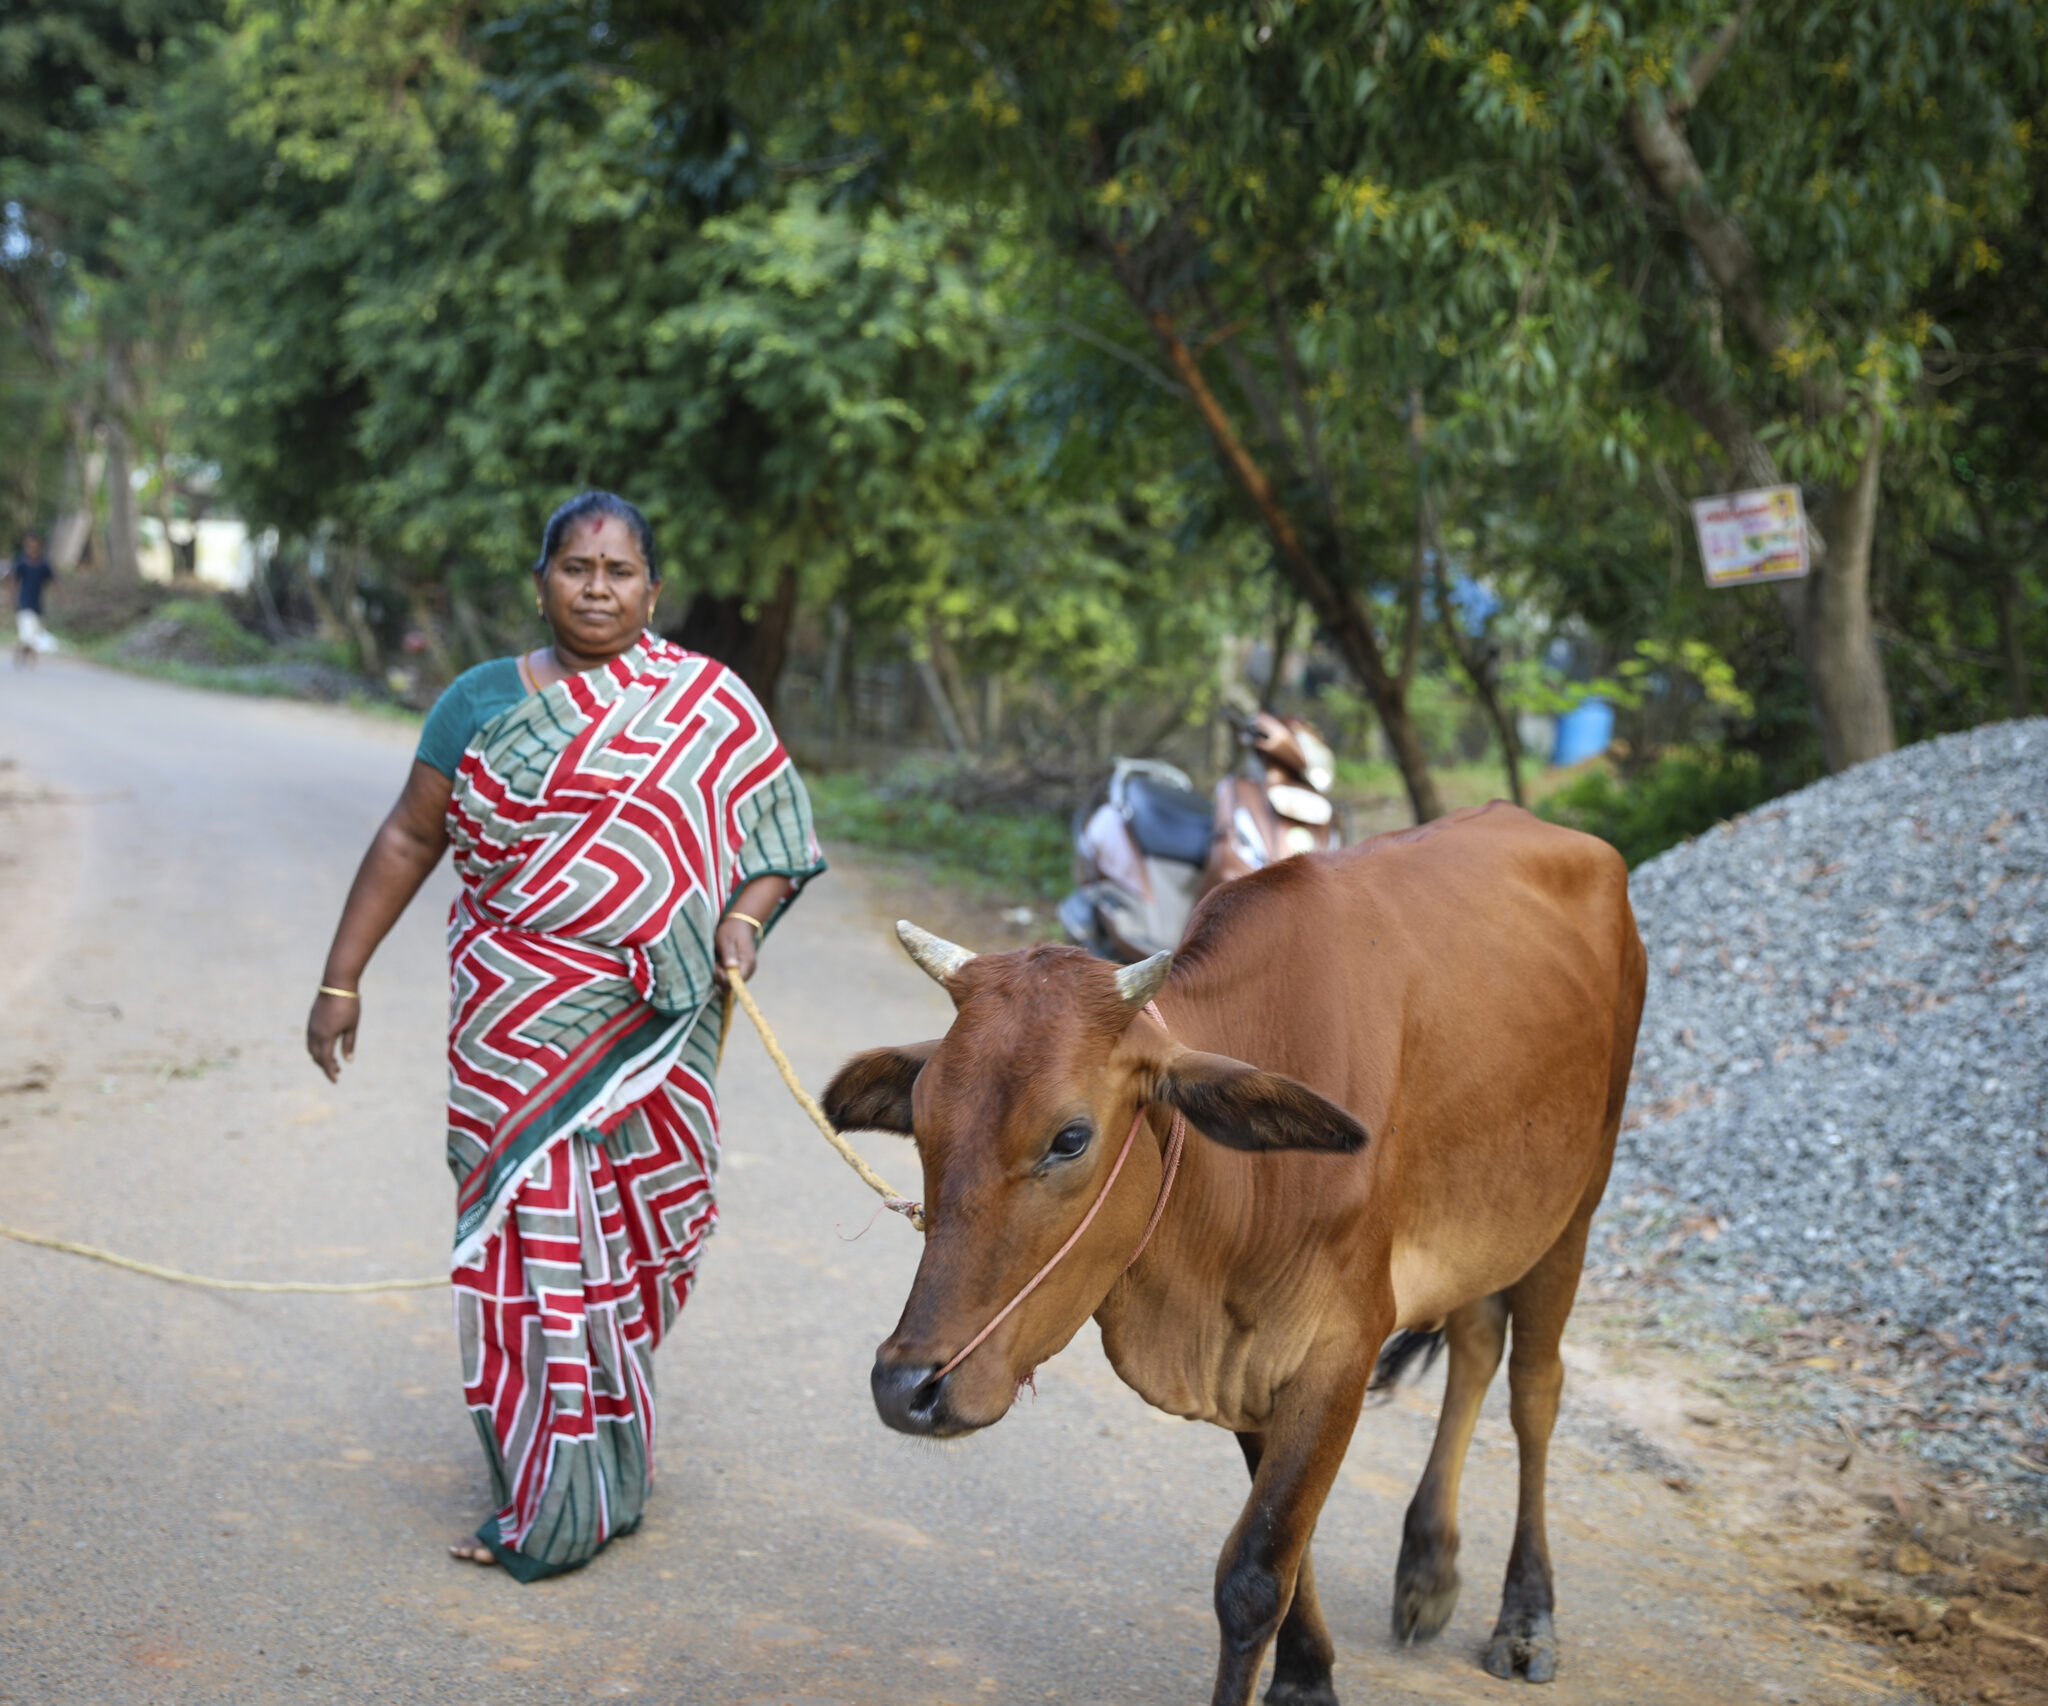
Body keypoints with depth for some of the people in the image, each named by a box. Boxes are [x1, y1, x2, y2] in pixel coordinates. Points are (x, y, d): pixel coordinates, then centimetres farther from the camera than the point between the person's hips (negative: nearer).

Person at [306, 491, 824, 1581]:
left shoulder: (711, 707, 3)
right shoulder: (482, 702, 6)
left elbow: (776, 842, 7)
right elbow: (408, 842, 8)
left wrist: (742, 922, -12)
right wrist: (342, 979, 6)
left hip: (650, 1028, 0)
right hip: (514, 1024, 0)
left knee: (629, 1234, 2)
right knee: (535, 1234, -1)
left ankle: (588, 1484, 19)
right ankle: (553, 1495, 12)